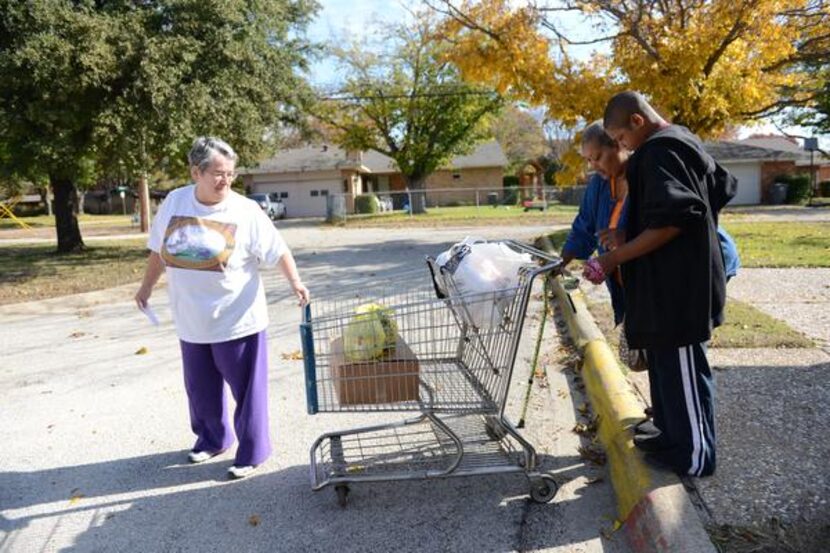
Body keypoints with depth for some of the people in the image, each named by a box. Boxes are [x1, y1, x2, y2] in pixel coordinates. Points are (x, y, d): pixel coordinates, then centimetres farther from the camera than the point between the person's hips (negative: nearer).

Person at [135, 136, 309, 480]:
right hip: (191, 322, 5)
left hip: (237, 320, -4)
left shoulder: (245, 211, -11)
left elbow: (277, 251, -12)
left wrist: (294, 281, -27)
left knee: (246, 389, 4)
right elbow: (158, 250, 14)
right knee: (201, 388, 19)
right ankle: (211, 439, 41)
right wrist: (147, 287, 20)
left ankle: (252, 452, 20)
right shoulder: (174, 202, 1)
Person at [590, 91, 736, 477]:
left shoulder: (659, 151, -17)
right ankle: (673, 436, 30)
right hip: (678, 278, 11)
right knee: (666, 362, 17)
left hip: (677, 284, -10)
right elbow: (723, 188, 25)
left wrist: (614, 258, -25)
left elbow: (670, 221, -27)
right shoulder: (683, 142, 15)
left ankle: (694, 455, 14)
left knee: (681, 367, 0)